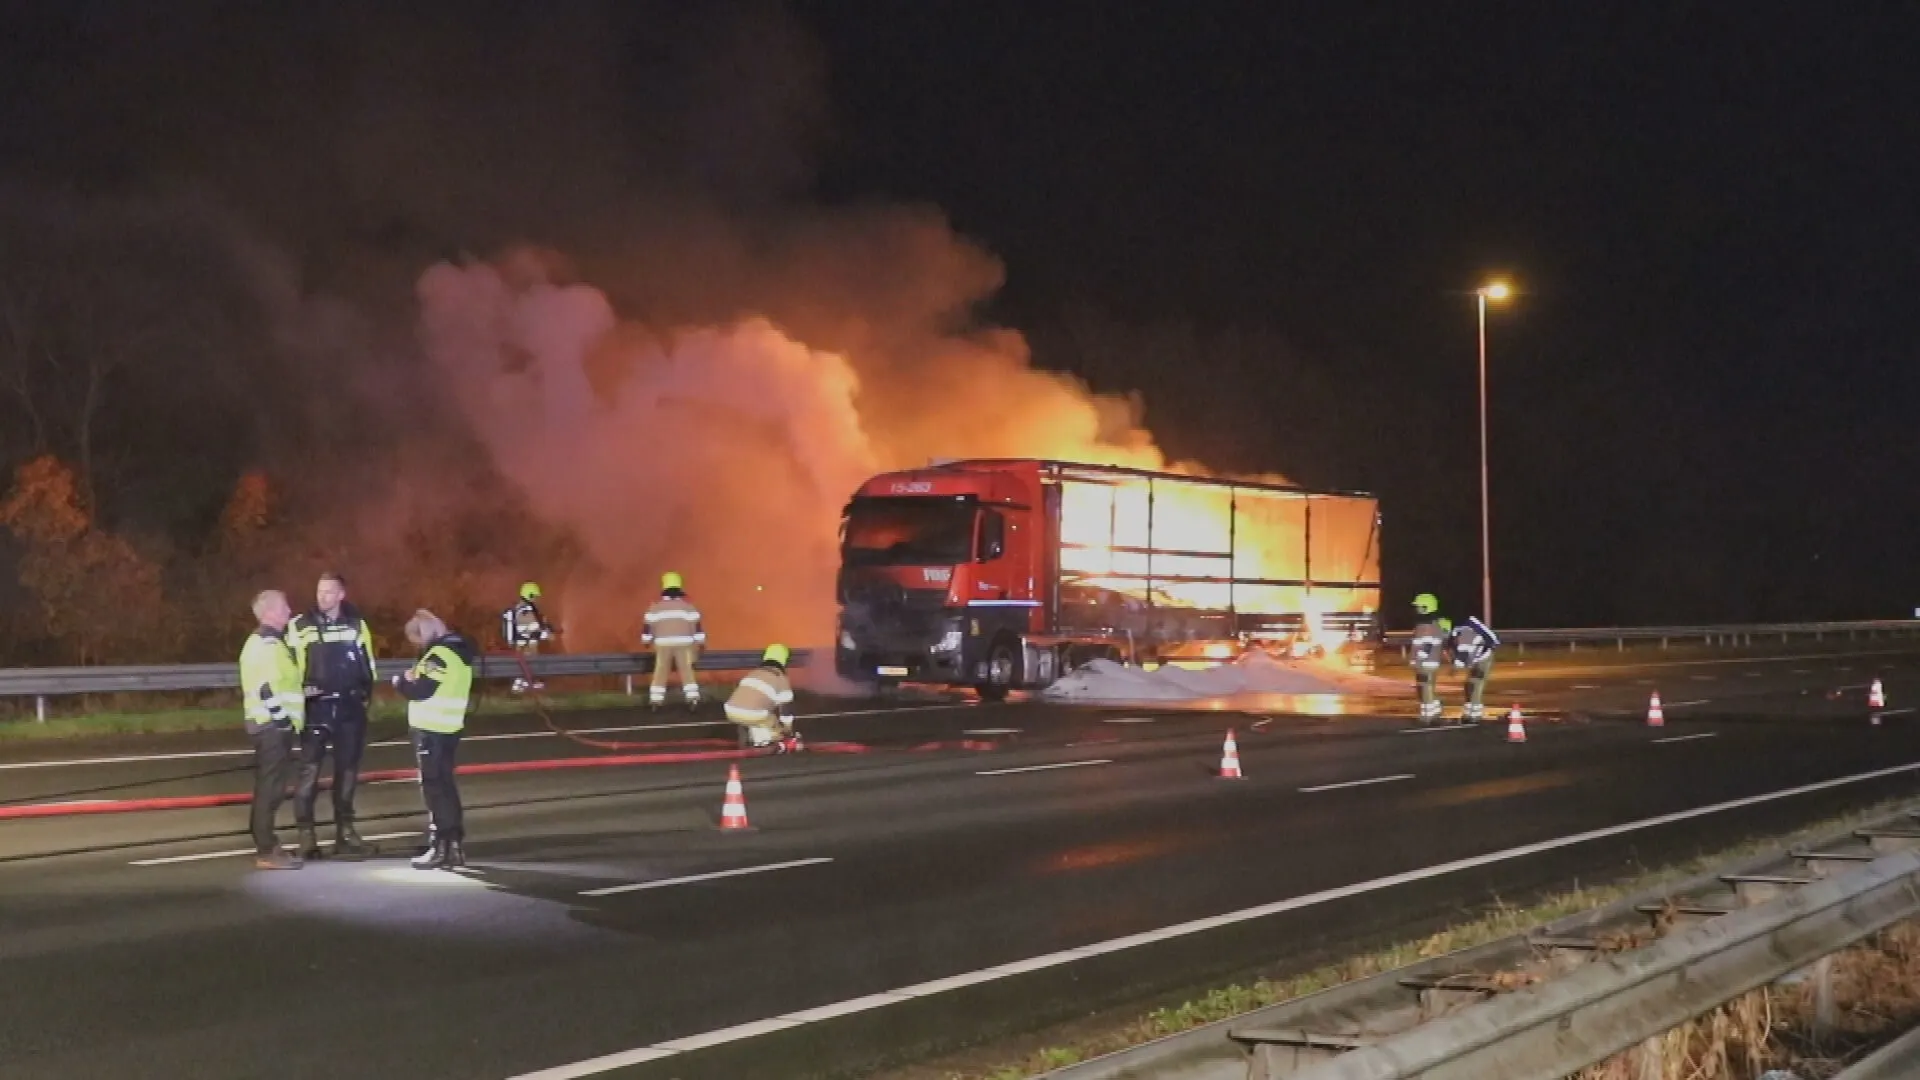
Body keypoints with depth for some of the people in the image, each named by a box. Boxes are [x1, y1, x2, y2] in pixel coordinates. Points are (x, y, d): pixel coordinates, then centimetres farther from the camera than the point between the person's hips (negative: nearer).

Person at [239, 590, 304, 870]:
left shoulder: (269, 642, 19)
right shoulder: (266, 644, -15)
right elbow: (266, 687, -23)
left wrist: (285, 719, 22)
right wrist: (282, 718, -21)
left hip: (273, 723, 11)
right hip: (273, 724, -11)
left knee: (271, 786, 13)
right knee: (270, 787, -8)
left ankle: (267, 845, 19)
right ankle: (266, 851, -7)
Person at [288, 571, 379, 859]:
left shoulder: (356, 624, 6)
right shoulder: (301, 626, -2)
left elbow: (367, 662, 15)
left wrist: (366, 691, 8)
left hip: (350, 707, 3)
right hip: (316, 707, -3)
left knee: (347, 770, 9)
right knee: (309, 770, -9)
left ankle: (345, 833, 18)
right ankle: (306, 835, -5)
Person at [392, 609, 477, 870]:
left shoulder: (440, 654, -17)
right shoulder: (457, 650, 14)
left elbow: (421, 691, -20)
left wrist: (401, 682, -2)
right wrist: (416, 678, 6)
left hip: (431, 729, -10)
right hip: (447, 728, 10)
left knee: (433, 788, -4)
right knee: (445, 785, 14)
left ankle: (440, 848, -3)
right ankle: (455, 845, 18)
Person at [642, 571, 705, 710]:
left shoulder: (655, 606, 7)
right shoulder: (688, 605, 3)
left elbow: (648, 626, 9)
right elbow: (696, 625, 2)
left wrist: (646, 642, 23)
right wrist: (700, 643, 10)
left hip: (663, 644, 1)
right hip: (683, 643, -1)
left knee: (660, 672, 7)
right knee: (687, 671, 2)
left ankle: (655, 700, 5)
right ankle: (693, 698, -6)